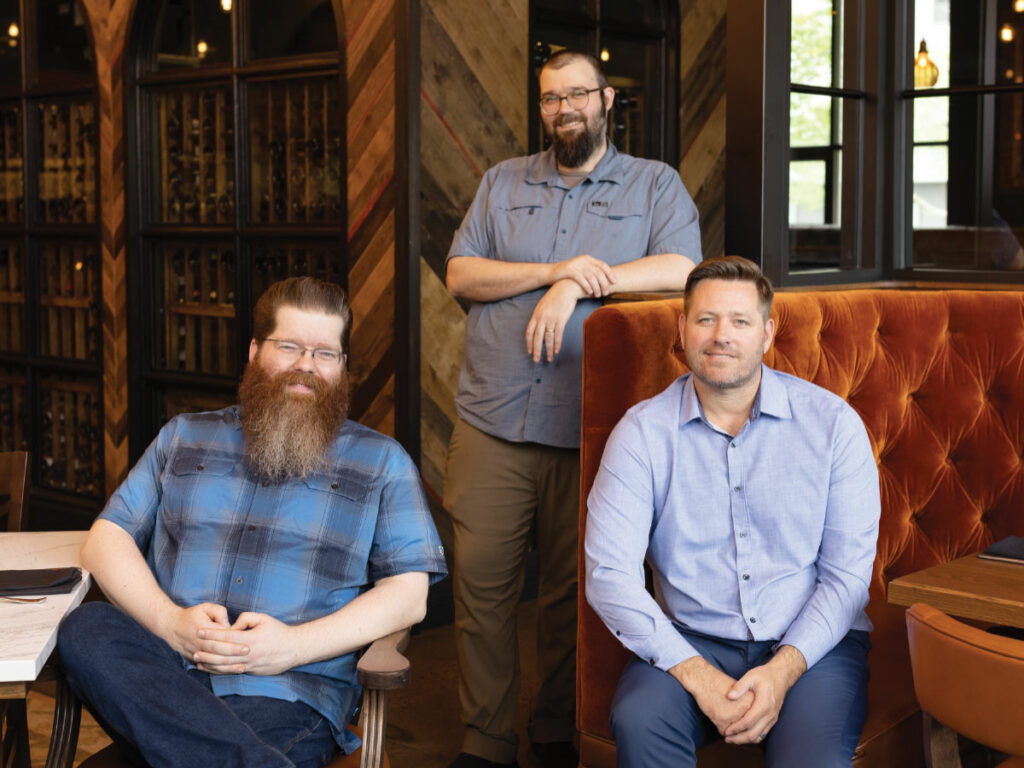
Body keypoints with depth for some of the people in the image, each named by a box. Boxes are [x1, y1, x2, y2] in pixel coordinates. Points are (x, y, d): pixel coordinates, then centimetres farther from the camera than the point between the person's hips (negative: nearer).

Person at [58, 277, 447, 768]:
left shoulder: (382, 462, 14)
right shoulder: (184, 437, 22)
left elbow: (408, 594, 4)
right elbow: (106, 541, 14)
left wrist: (294, 645, -12)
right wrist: (171, 622, -8)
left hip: (288, 690, -6)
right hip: (162, 672, 6)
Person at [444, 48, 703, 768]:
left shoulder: (655, 184, 10)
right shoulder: (503, 182, 16)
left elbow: (682, 268, -7)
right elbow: (461, 274, 5)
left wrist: (577, 285, -15)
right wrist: (554, 270, -10)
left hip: (589, 430, -2)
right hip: (492, 420, 2)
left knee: (572, 593, 5)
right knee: (481, 580, -1)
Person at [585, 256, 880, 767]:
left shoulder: (833, 423, 1)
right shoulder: (642, 432, 0)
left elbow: (848, 572, -1)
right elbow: (609, 574, -7)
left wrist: (783, 671, -15)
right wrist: (698, 676, -18)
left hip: (811, 646, 0)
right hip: (691, 642, 1)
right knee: (638, 721, -30)